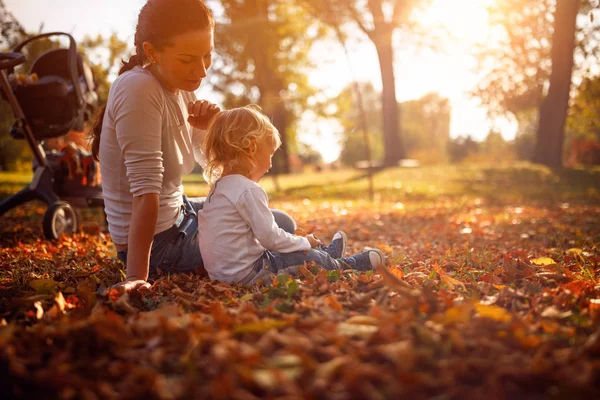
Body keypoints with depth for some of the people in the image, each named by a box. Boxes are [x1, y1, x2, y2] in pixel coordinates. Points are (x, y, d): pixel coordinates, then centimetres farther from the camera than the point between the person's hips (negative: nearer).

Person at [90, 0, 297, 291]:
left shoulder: (182, 89, 0)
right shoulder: (139, 90, -26)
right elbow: (146, 190, -33)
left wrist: (209, 127, -11)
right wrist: (137, 278, -37)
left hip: (177, 213, 9)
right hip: (159, 241, -8)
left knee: (283, 223, 21)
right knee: (279, 232, 2)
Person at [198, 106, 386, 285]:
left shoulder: (218, 187, 8)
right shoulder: (249, 190, -21)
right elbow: (270, 237, -21)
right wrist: (305, 242, -3)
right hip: (245, 274, -9)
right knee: (308, 258, 4)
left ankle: (328, 253, 45)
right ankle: (347, 265, 24)